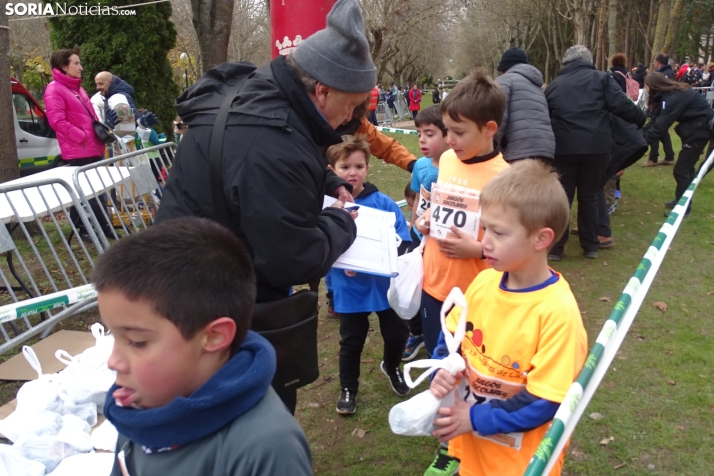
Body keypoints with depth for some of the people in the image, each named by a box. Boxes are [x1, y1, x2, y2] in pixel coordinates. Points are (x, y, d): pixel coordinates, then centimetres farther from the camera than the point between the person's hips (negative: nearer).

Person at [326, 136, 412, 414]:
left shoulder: (383, 203, -7)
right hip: (349, 289, -2)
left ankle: (391, 367, 50)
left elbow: (403, 240, -7)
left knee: (397, 333, 17)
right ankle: (348, 389, 37)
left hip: (386, 284, 2)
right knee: (351, 341, 14)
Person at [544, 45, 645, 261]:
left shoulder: (554, 84, 14)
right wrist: (641, 119, 11)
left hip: (563, 147, 1)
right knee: (589, 196, 12)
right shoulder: (601, 78, 6)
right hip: (596, 146, -1)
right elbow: (621, 105, -5)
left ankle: (556, 247, 10)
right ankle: (590, 246, 19)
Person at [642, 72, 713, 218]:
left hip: (700, 129, -10)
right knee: (686, 166, 20)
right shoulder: (670, 94, 6)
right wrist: (640, 133, -6)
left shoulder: (673, 97, -25)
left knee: (681, 170, -5)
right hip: (695, 127, 10)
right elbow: (656, 119, 4)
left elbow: (660, 124, -30)